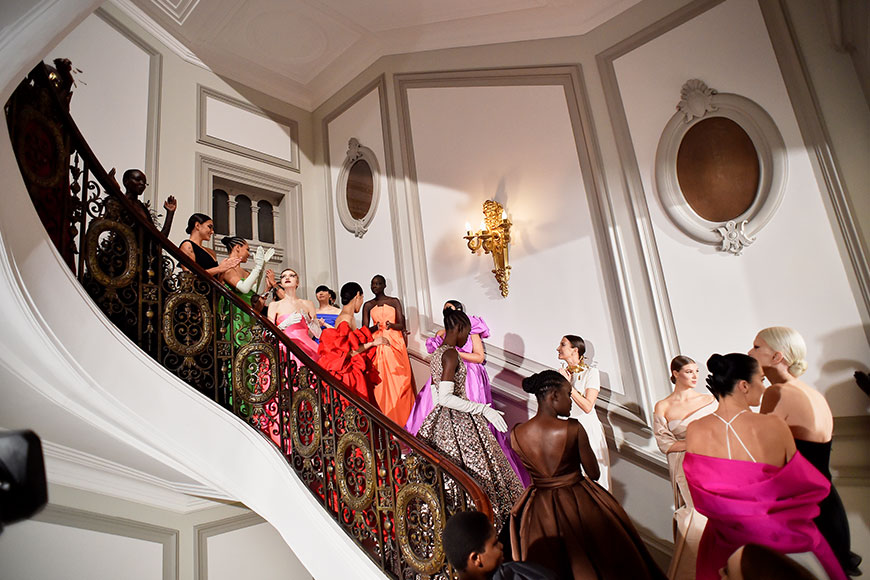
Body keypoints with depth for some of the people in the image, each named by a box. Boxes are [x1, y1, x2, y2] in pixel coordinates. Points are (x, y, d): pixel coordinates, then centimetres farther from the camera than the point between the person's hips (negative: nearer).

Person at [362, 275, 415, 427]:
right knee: (380, 382, -5)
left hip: (395, 343, -1)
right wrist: (375, 327, -17)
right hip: (377, 344, 1)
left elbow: (402, 325, 1)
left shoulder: (394, 302, 7)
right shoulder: (368, 305, 10)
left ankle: (401, 419, 6)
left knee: (398, 381, -3)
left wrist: (391, 325, -21)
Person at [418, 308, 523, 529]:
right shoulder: (451, 354, -20)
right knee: (472, 471, 2)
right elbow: (445, 398, -27)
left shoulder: (437, 353, 8)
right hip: (460, 423, -9)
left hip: (441, 420, 9)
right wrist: (482, 409, -25)